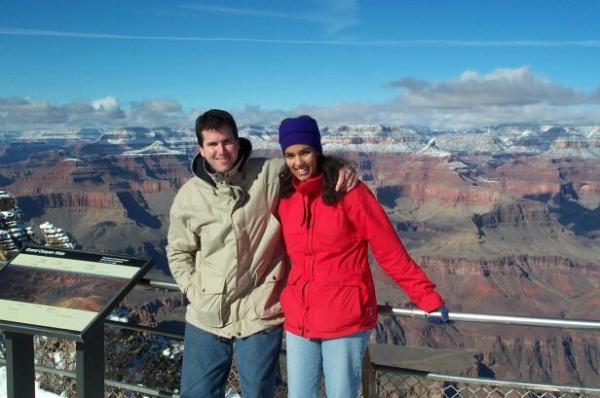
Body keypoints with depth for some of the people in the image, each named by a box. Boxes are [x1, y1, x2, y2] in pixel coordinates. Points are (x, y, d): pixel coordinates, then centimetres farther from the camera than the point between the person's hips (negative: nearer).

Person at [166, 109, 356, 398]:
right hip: (206, 317, 3)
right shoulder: (188, 196, -1)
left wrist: (340, 169, -16)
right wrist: (193, 291, 0)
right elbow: (178, 252, 11)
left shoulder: (268, 174, -8)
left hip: (259, 314, -2)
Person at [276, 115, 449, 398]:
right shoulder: (284, 196, 4)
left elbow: (390, 251, -9)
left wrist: (428, 298, -8)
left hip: (345, 319, -4)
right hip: (298, 319, 5)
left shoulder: (349, 191, -10)